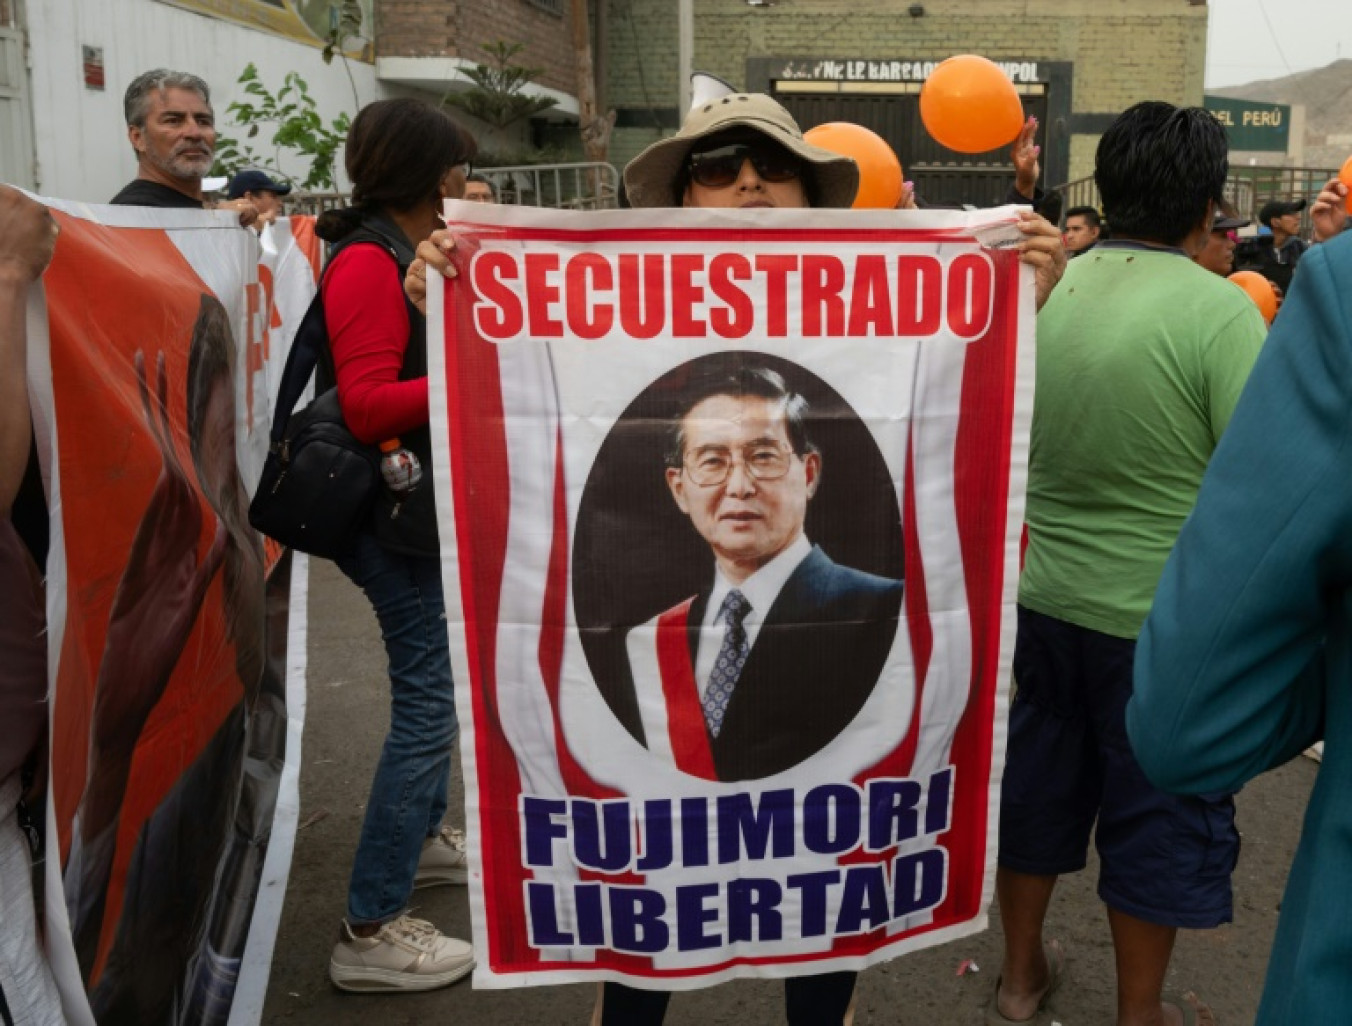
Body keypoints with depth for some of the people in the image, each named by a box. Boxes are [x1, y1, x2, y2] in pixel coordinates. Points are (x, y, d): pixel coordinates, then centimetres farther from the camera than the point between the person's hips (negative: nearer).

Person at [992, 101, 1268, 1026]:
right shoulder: (1218, 309, -18)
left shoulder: (1041, 291, -2)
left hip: (1043, 596, 5)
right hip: (1163, 614, -5)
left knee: (1037, 780, 20)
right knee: (1158, 812, 13)